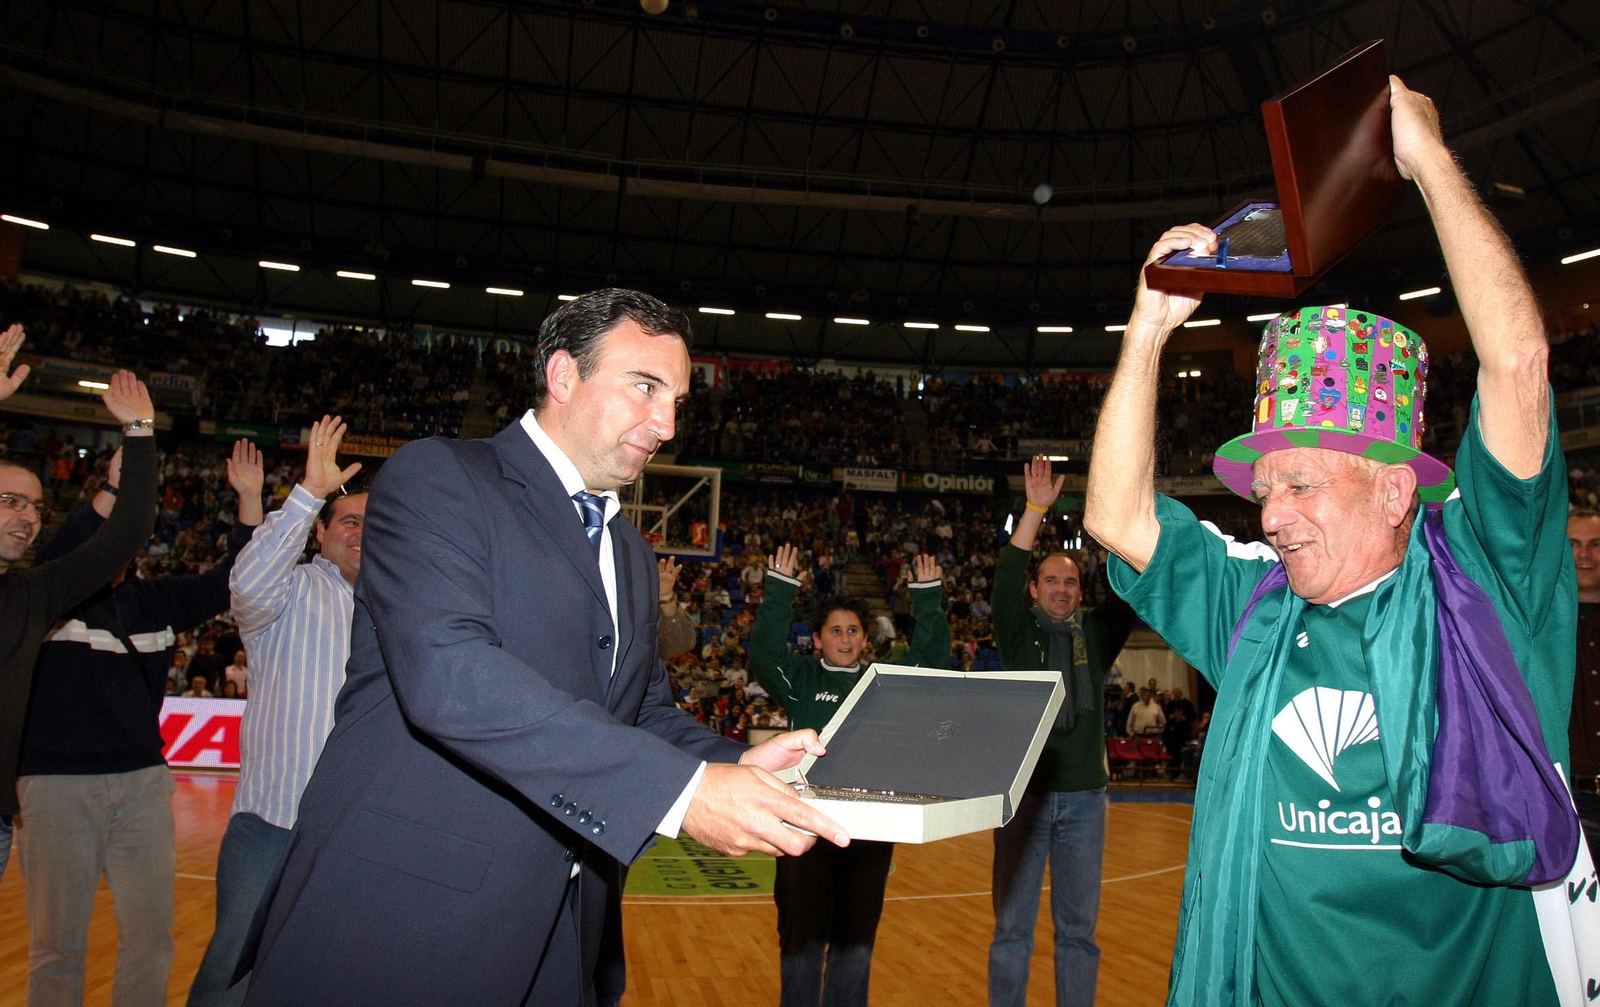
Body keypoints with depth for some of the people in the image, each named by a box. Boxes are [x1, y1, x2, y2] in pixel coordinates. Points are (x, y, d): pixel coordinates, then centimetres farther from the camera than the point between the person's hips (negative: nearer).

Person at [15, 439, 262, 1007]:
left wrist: (249, 499, -8)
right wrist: (113, 489, -36)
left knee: (151, 933, 7)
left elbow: (230, 580, 3)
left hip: (143, 780, 4)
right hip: (58, 783, -4)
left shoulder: (155, 600, 10)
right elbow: (50, 562, -25)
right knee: (58, 939, 5)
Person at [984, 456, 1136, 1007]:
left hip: (1083, 798, 2)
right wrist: (1035, 510, -24)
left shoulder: (1096, 634, 7)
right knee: (1013, 927, 5)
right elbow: (1006, 577, -15)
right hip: (1023, 794, -2)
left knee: (1078, 929, 11)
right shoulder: (1020, 634, 1)